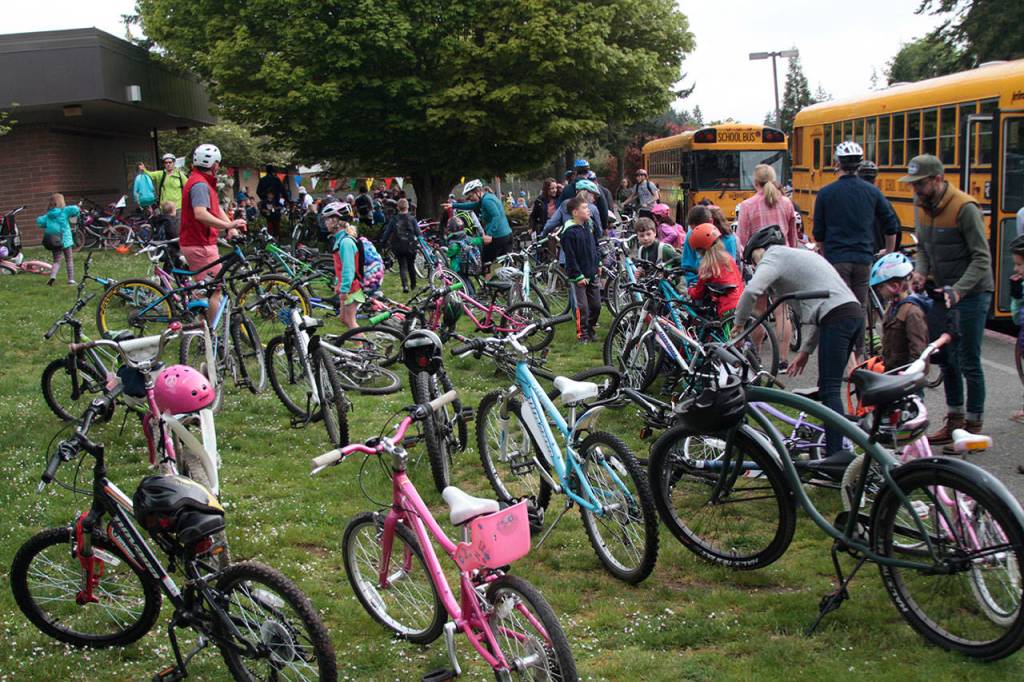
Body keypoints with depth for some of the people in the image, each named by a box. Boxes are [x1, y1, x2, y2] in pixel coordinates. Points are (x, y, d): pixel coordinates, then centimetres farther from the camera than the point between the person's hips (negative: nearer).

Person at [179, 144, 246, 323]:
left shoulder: (202, 182, 16)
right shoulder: (200, 184, -19)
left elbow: (216, 209, 13)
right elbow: (201, 214, -35)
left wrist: (231, 228, -1)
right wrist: (228, 225, -40)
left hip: (193, 243, 11)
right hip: (201, 245, -11)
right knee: (215, 290, -6)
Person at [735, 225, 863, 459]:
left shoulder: (773, 257, 3)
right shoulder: (801, 254, 31)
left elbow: (752, 290, -19)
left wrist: (739, 324, -4)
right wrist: (805, 351, 27)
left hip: (837, 319, -9)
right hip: (855, 314, 9)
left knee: (829, 390, -9)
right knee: (829, 388, 13)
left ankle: (835, 454, -13)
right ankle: (834, 449, 15)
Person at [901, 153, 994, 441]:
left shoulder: (965, 208, -20)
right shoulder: (922, 205, 3)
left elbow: (982, 258, -19)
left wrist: (958, 290, -29)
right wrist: (920, 272, -8)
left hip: (971, 292, -7)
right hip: (944, 292, 7)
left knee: (968, 362, -3)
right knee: (947, 359, 13)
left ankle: (973, 426, 8)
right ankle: (954, 421, 24)